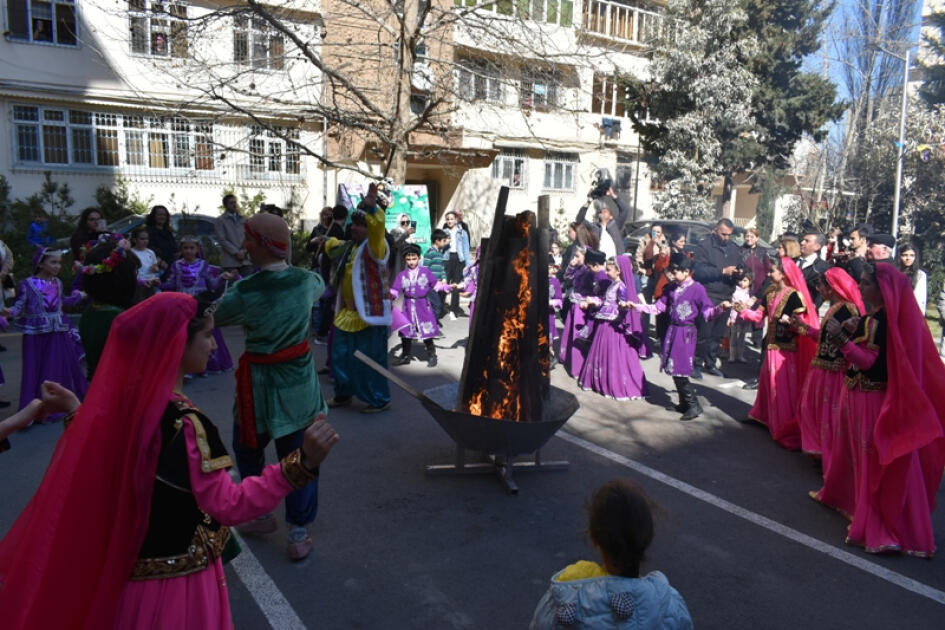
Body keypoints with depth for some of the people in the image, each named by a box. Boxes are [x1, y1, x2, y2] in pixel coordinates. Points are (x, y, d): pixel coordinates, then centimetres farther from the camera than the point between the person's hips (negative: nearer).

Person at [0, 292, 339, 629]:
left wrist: (76, 411, 18)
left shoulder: (124, 396, -5)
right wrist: (303, 463, -40)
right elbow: (228, 506, -31)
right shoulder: (184, 425, -30)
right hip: (173, 576, -8)